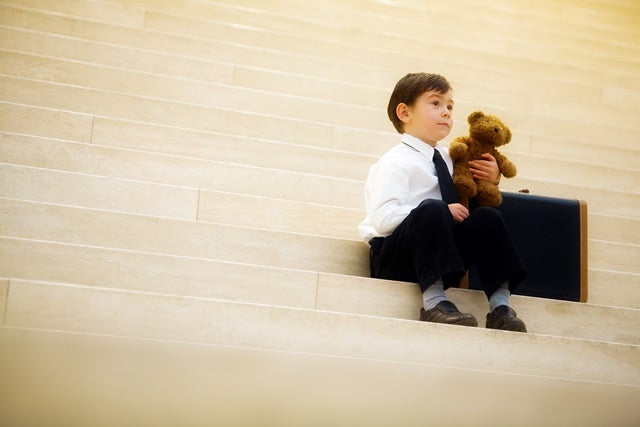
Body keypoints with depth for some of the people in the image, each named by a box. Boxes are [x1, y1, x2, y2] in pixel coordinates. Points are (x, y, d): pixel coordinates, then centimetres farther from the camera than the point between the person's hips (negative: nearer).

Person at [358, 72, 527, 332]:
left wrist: (491, 180, 10)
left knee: (486, 217, -13)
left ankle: (500, 305, -21)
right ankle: (433, 302, -39)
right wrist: (442, 213, -24)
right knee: (431, 210, -33)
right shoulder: (395, 163, -8)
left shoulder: (446, 159, 18)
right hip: (394, 257, -7)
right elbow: (383, 217, -22)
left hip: (438, 251, 7)